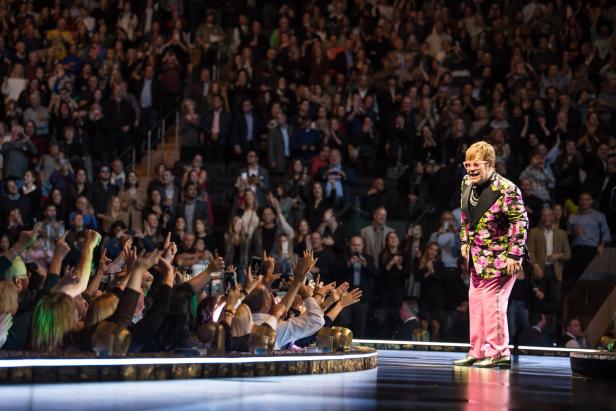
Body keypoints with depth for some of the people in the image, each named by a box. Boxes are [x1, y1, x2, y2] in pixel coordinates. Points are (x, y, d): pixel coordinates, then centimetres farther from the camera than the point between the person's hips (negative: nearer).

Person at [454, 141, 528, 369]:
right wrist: (465, 241, 14)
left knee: (492, 302, -9)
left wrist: (514, 255, -20)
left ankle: (498, 352, 0)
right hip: (477, 256, 9)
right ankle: (478, 351, 21)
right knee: (475, 300, 12)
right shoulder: (467, 184, 4)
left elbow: (521, 222, -18)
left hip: (499, 257, -9)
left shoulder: (506, 190, -21)